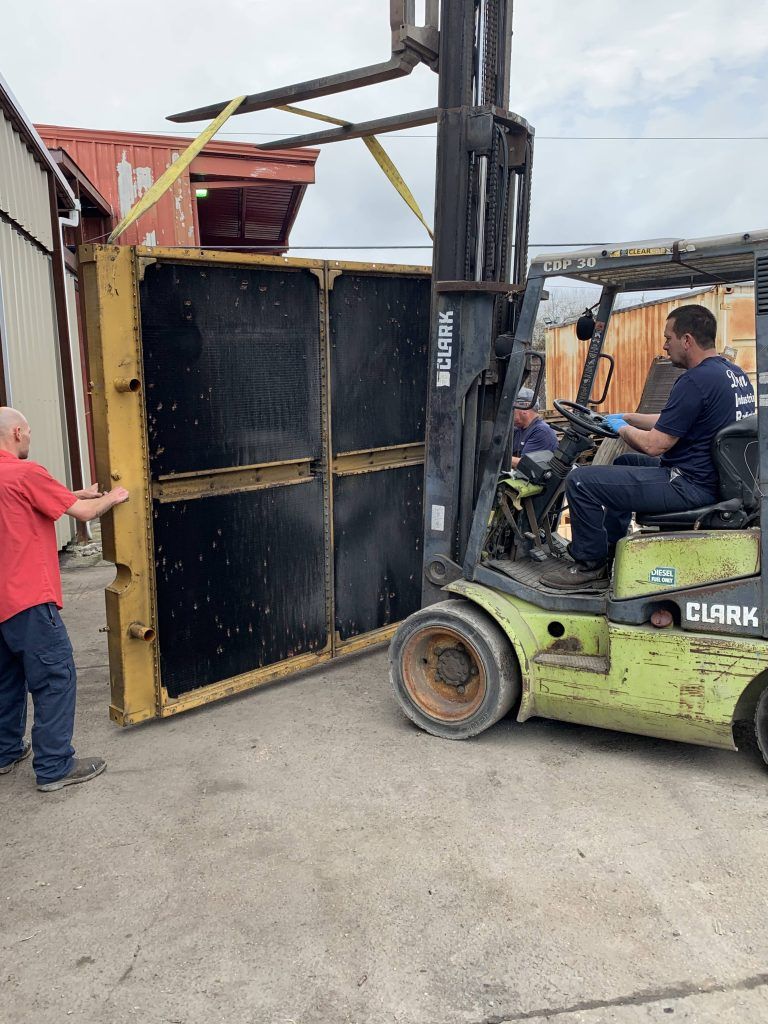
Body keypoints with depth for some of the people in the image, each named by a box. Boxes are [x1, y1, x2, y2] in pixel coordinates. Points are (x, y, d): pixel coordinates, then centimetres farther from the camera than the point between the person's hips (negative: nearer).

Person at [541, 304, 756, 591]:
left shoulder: (696, 381, -22)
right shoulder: (734, 373, 10)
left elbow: (653, 445, -20)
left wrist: (621, 428, -1)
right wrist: (629, 417, 19)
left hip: (692, 487, -11)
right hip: (715, 480, 11)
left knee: (580, 480, -12)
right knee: (624, 462, 32)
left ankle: (590, 566, 3)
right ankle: (610, 549, 34)